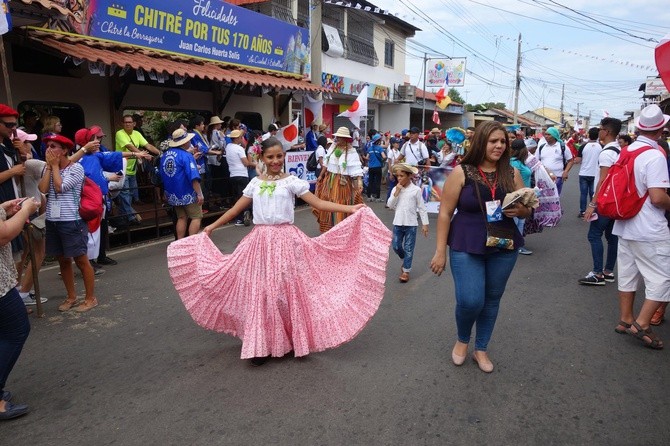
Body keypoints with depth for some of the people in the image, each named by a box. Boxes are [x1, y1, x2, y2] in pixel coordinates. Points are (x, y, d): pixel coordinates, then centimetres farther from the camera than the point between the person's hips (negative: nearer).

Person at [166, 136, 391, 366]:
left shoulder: (291, 181, 0)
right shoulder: (255, 183, 10)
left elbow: (318, 203, -4)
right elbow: (236, 209, 16)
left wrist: (350, 208, -13)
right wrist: (212, 227, 17)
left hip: (285, 240, -3)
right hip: (260, 241, 3)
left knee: (286, 290, -1)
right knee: (260, 291, 3)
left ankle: (292, 338, 18)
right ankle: (261, 344, 14)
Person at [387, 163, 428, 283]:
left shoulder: (416, 190, -6)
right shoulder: (395, 189, 3)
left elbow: (422, 208, -3)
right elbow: (390, 205, -3)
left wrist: (425, 224, -4)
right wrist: (396, 192, -12)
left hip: (411, 224, -3)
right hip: (398, 223, 3)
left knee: (408, 249, 4)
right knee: (396, 247, 7)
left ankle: (406, 271, 15)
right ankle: (406, 261, 35)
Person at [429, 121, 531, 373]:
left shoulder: (511, 173, 3)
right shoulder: (461, 172, -8)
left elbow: (527, 210, 12)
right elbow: (445, 213, -6)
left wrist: (519, 210, -13)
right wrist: (440, 251, -8)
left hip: (503, 248, 4)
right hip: (466, 247, -3)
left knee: (492, 300, 12)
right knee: (470, 300, -10)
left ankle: (481, 349, 33)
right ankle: (462, 340, 23)